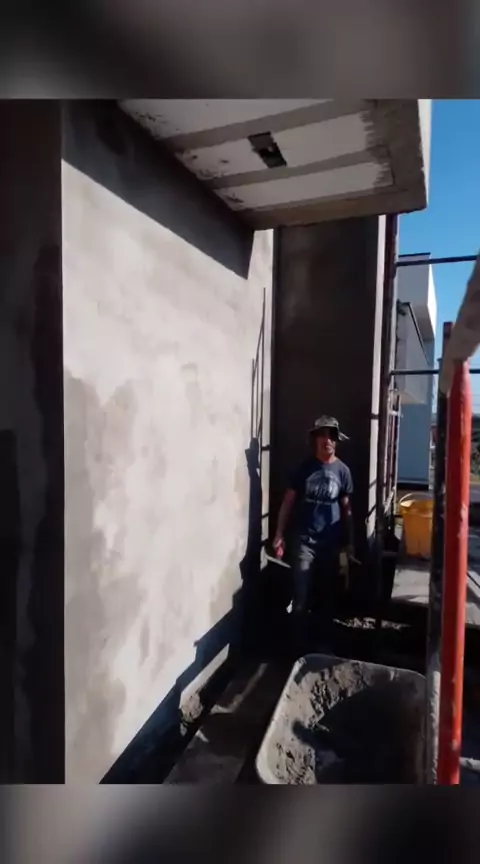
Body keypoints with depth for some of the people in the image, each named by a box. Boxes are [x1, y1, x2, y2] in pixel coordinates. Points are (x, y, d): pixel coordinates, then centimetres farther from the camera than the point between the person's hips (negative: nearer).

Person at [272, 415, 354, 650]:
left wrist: (349, 541, 8)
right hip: (304, 541, -1)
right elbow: (288, 501, 1)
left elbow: (346, 508, 7)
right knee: (301, 597, -1)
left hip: (331, 543, 2)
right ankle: (298, 644, 15)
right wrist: (279, 534, -3)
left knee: (328, 595, 13)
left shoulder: (342, 471, 0)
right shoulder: (304, 468, -3)